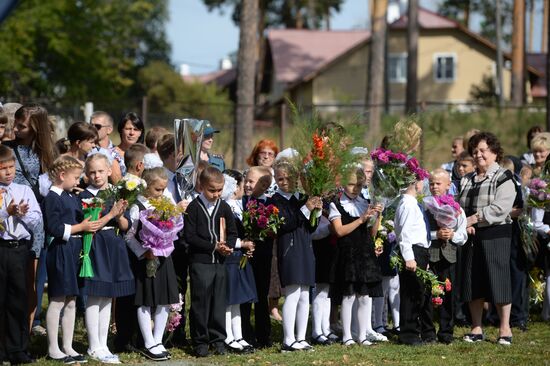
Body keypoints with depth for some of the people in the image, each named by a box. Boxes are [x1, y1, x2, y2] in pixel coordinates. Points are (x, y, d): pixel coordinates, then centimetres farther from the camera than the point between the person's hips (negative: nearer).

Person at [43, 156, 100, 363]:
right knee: (57, 301, -2)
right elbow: (54, 228, -19)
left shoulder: (73, 198, 15)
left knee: (71, 302, 11)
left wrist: (91, 225, 2)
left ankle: (68, 347, 17)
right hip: (60, 251, -8)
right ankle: (53, 349, 5)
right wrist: (81, 227, -15)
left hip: (75, 251, 8)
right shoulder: (52, 198, -11)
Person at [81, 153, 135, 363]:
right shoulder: (85, 196, -6)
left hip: (114, 248, 6)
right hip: (95, 249, -6)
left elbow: (126, 226, 9)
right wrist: (111, 214, -19)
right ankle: (94, 348, 1)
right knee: (94, 298, -4)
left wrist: (120, 215, -12)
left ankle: (103, 345, 17)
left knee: (107, 298, 10)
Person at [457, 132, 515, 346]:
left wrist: (474, 219, -18)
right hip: (471, 238, 6)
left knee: (498, 280, -5)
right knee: (473, 282, 7)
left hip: (496, 236, -6)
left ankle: (505, 328, 2)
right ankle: (476, 329, 15)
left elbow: (500, 208, -15)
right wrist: (464, 224, -10)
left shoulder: (503, 178, -4)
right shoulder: (467, 181, 16)